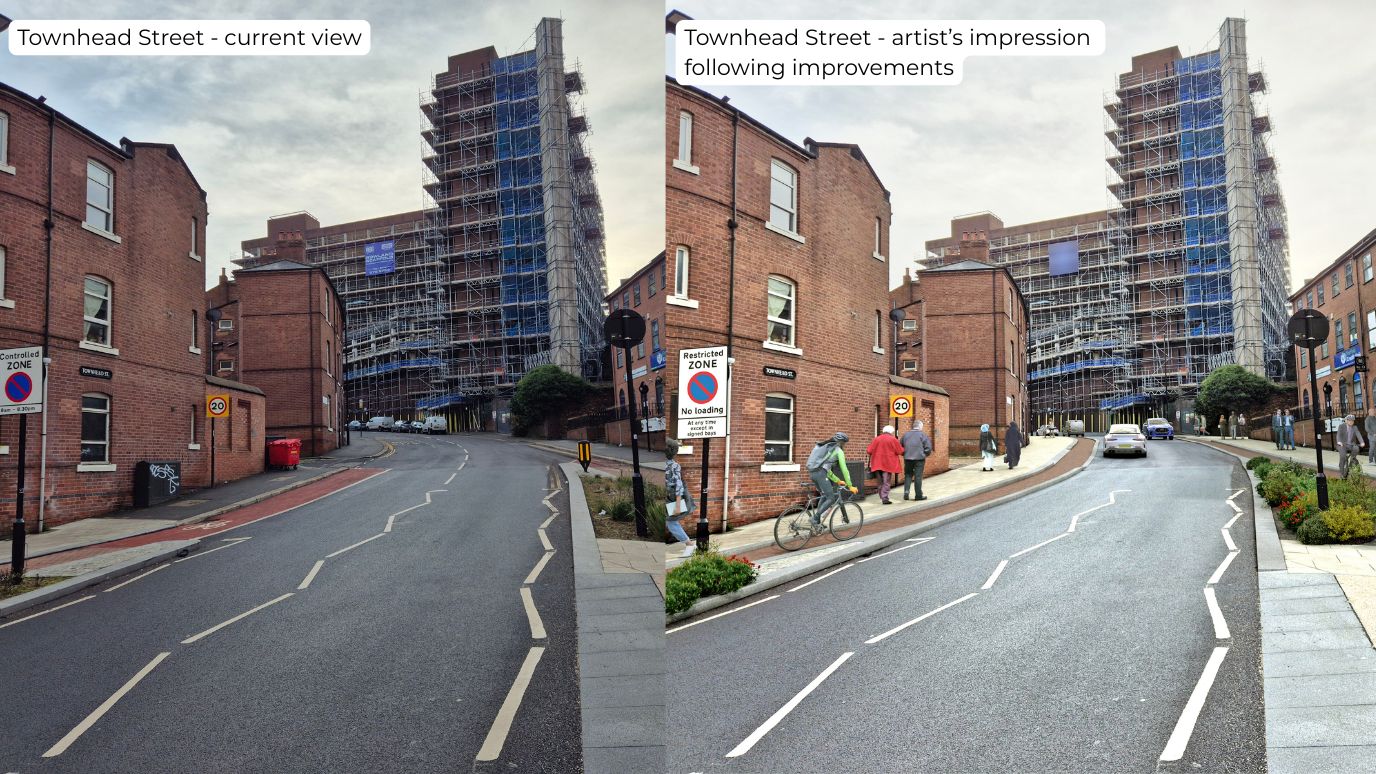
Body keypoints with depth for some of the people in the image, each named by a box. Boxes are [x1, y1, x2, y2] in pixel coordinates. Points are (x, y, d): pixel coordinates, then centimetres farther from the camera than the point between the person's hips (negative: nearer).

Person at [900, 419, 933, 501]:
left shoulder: (906, 434, 7)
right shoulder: (922, 434, -6)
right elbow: (928, 447, -9)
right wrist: (926, 454, 9)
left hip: (907, 458, 3)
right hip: (919, 458, -3)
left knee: (908, 475, 14)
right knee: (918, 476, 3)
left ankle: (906, 491, -2)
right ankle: (919, 495, 8)